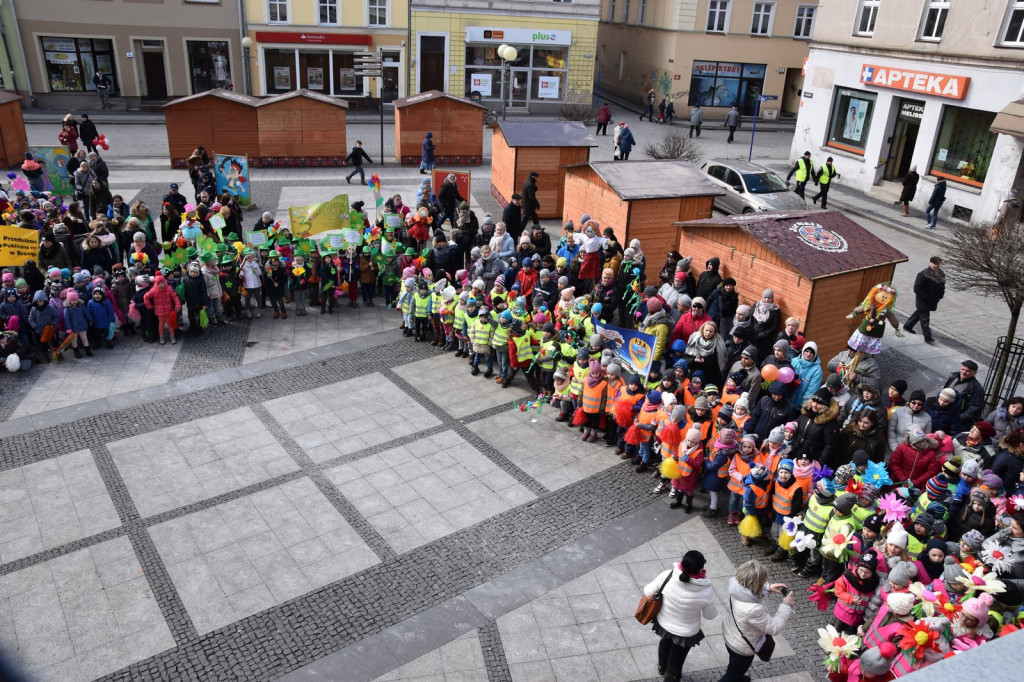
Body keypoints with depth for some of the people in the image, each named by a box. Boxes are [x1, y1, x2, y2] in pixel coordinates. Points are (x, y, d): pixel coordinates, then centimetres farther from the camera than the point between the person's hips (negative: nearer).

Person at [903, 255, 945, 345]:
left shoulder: (941, 274, 2)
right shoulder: (923, 274, -21)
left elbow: (942, 287, 15)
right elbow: (917, 289, -21)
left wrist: (939, 297, 1)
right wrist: (927, 298, -21)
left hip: (933, 302, 8)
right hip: (923, 302, -8)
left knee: (919, 313, 24)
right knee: (925, 319, -3)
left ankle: (908, 326, 43)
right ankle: (927, 337, 4)